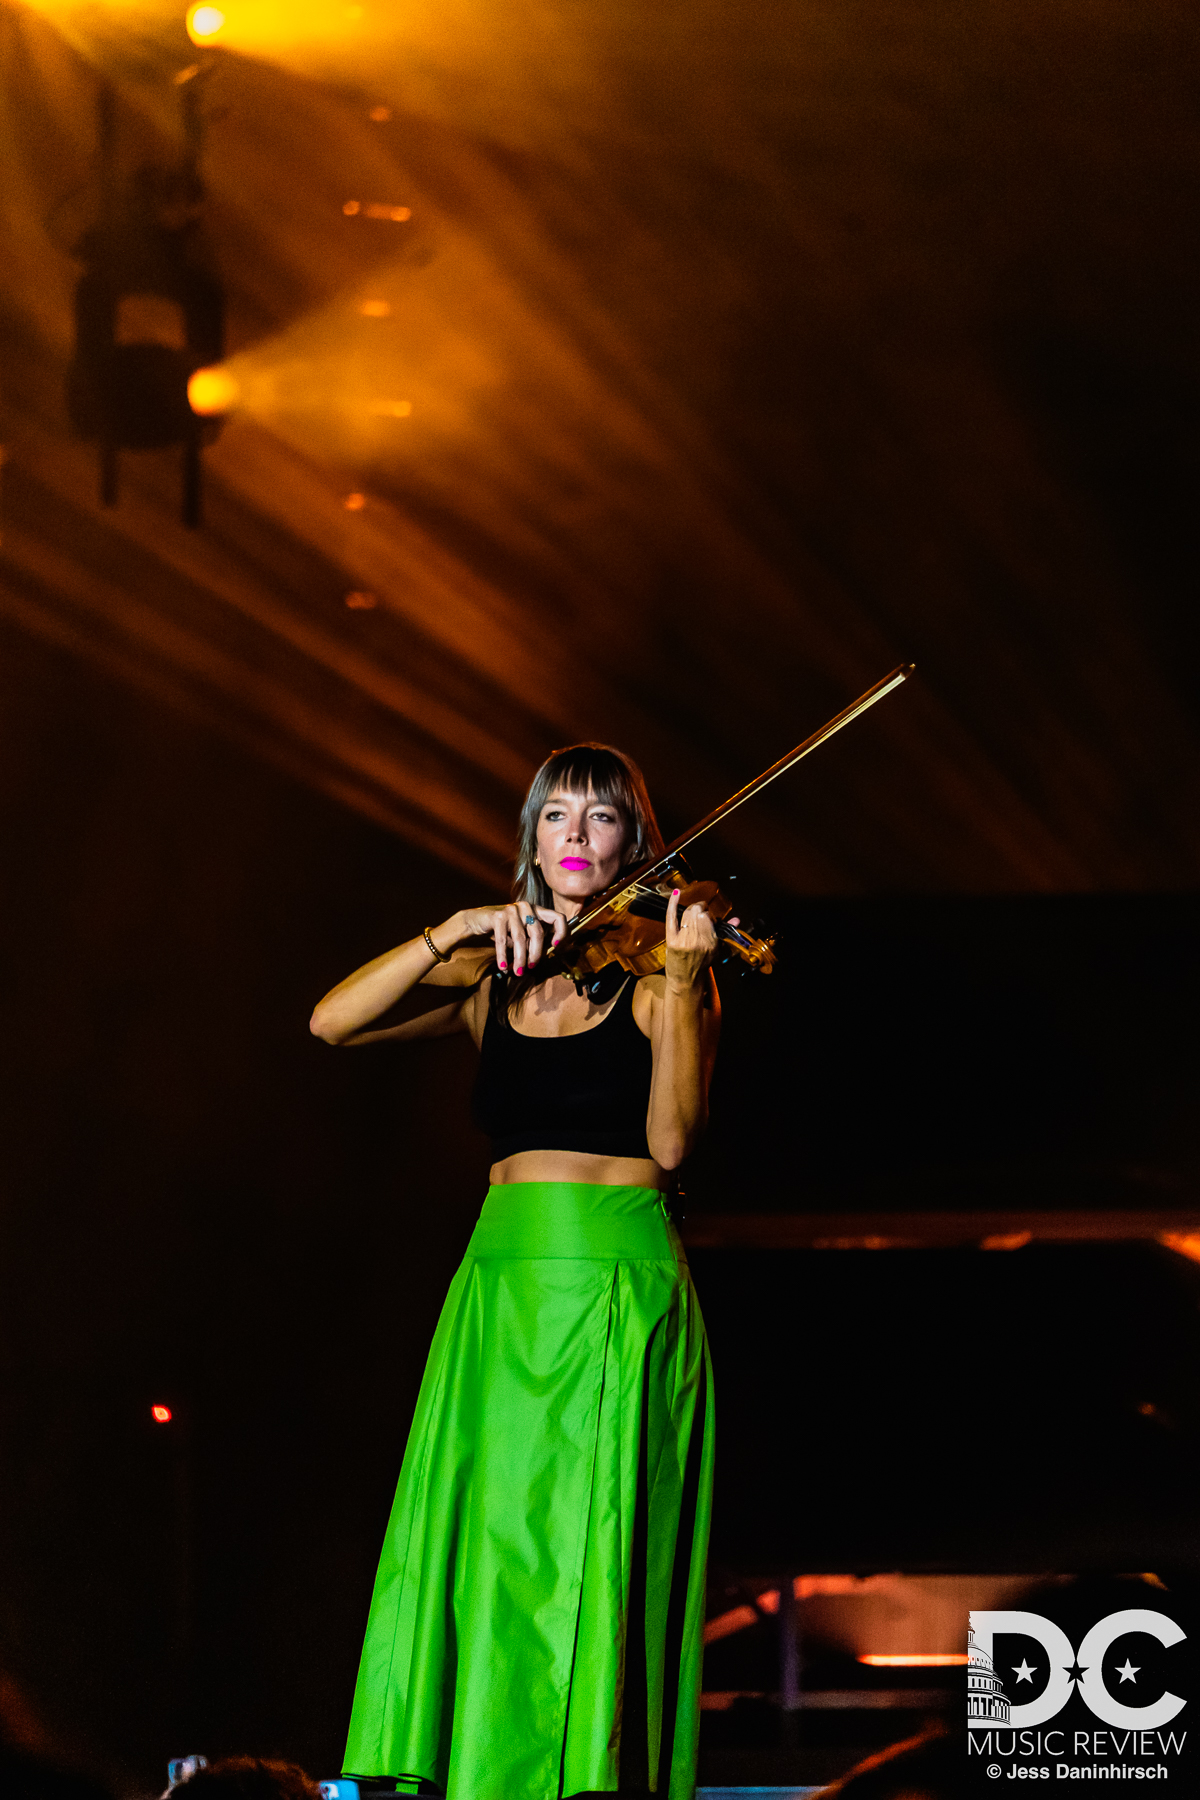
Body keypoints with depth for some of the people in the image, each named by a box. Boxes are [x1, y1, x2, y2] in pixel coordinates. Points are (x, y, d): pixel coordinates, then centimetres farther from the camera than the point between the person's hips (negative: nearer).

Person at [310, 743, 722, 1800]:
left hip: (622, 1287, -3)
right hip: (501, 1286, 4)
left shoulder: (659, 969, 3)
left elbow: (670, 1141, -11)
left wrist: (679, 981, -23)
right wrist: (455, 935, -11)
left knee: (586, 1568, -10)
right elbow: (333, 1024, 0)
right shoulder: (493, 977, 13)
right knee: (476, 1555, -5)